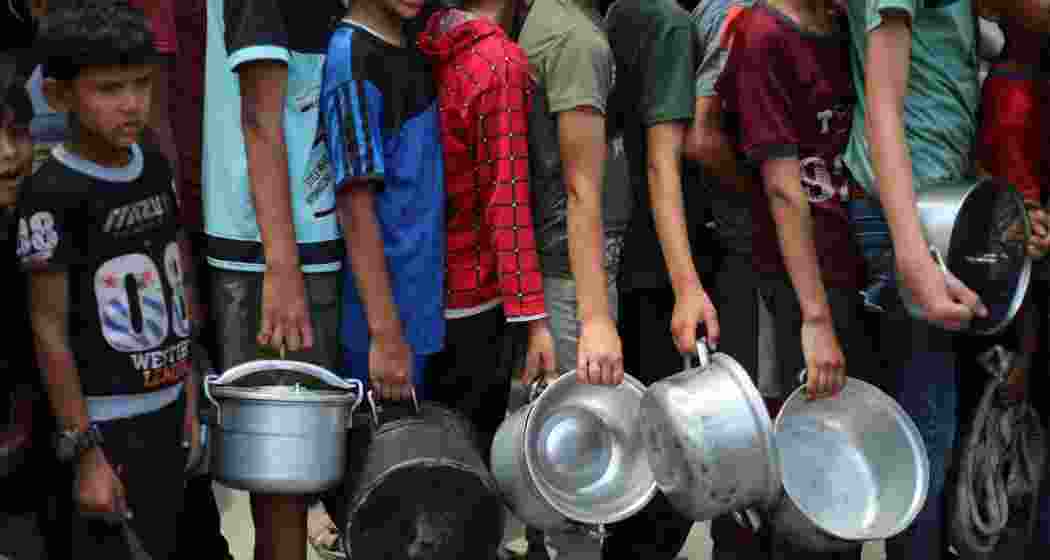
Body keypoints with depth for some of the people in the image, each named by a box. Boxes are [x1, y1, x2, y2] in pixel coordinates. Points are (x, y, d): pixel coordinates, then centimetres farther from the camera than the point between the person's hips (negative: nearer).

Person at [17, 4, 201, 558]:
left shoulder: (156, 169, 5)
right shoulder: (52, 194, -15)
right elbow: (49, 327, -14)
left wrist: (190, 396, 13)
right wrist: (84, 450, -15)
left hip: (166, 408, 6)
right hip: (107, 421, -6)